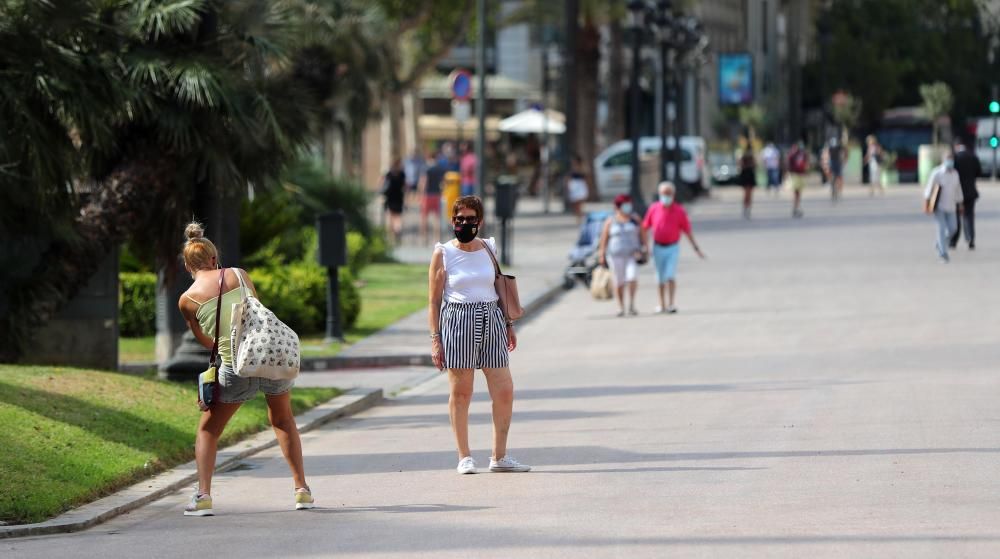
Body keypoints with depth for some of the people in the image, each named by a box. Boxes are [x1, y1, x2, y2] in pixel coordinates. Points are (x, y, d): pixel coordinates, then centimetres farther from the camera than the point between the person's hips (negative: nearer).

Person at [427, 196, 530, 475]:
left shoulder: (490, 249, 11)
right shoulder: (443, 254, 1)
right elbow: (434, 301, 1)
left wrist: (509, 324, 20)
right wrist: (435, 339, -5)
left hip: (492, 322, 3)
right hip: (458, 323, -3)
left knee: (504, 391, -1)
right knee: (460, 392, 0)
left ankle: (499, 456, 10)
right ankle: (464, 457, 8)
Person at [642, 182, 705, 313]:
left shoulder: (679, 211, -7)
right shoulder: (653, 209, -3)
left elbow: (687, 231, -2)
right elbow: (645, 228, 5)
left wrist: (696, 248, -2)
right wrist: (646, 247, -1)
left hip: (673, 248, -2)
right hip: (658, 248, 2)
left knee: (670, 276, -16)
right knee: (660, 278, 11)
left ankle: (671, 304, -12)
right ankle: (662, 305, 23)